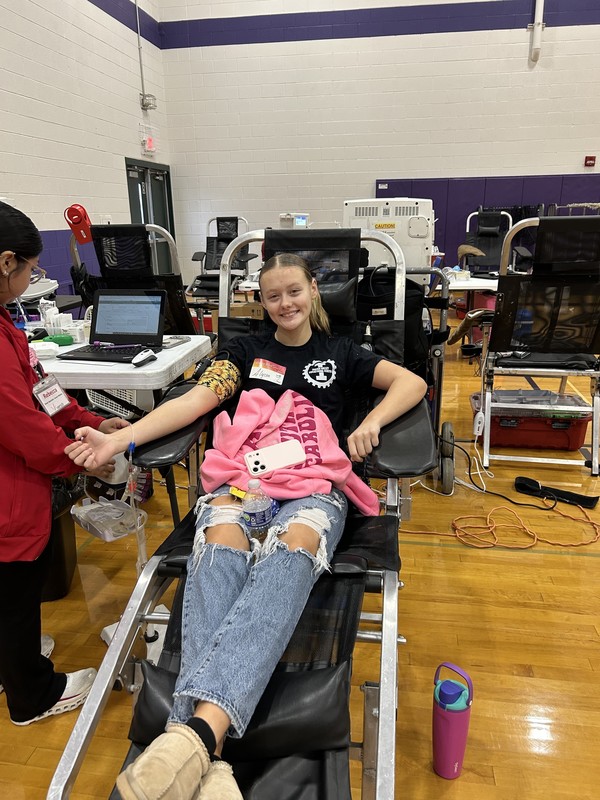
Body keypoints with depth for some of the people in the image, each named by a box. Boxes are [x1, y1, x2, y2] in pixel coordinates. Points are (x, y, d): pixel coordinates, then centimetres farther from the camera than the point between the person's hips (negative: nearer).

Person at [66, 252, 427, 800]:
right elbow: (198, 399, 8)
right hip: (240, 476, 1)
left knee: (290, 554, -36)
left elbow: (412, 382, 13)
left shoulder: (340, 354, 22)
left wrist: (370, 424, -7)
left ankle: (200, 729, -55)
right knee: (220, 552, -34)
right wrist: (120, 439, -7)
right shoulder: (245, 351, 23)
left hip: (313, 484, -1)